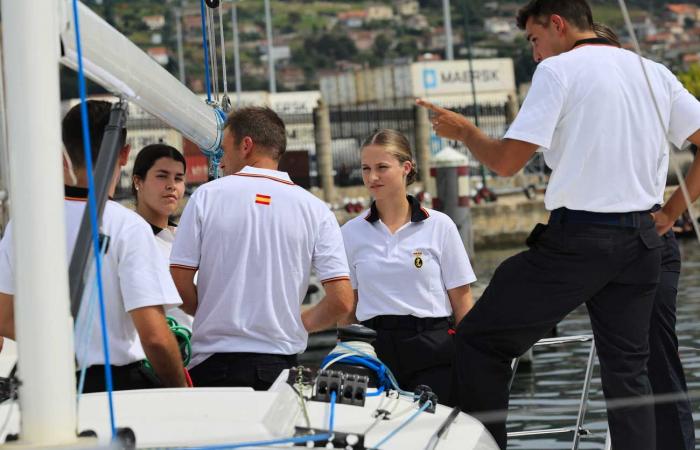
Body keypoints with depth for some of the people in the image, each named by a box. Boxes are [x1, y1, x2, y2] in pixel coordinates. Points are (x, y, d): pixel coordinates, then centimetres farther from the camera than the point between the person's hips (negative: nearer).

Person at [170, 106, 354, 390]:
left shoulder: (207, 196, 0)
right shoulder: (314, 210, 3)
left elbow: (179, 284, -3)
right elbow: (342, 302, -3)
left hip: (213, 364, -1)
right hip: (280, 364, 1)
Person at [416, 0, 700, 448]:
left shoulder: (558, 70, -6)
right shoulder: (655, 74, 12)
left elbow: (507, 160, -11)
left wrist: (463, 130, 7)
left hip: (578, 237, -6)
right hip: (642, 240, 6)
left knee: (479, 342, 6)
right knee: (628, 369, 11)